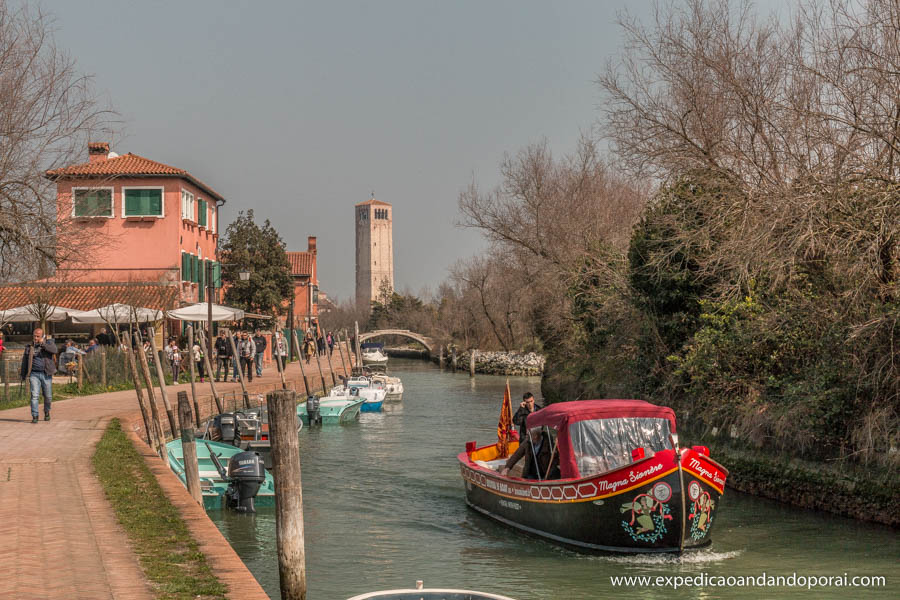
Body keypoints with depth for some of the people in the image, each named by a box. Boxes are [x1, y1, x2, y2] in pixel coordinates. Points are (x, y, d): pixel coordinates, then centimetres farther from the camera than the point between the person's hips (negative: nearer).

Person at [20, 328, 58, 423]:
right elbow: (24, 362, 16)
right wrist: (23, 375, 15)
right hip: (34, 374, 1)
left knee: (48, 396, 7)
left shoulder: (48, 343, 3)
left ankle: (47, 412, 32)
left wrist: (43, 344, -26)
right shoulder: (29, 347, 9)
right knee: (34, 395, -11)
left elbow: (54, 350, -18)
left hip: (46, 374, -1)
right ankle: (34, 416, -9)